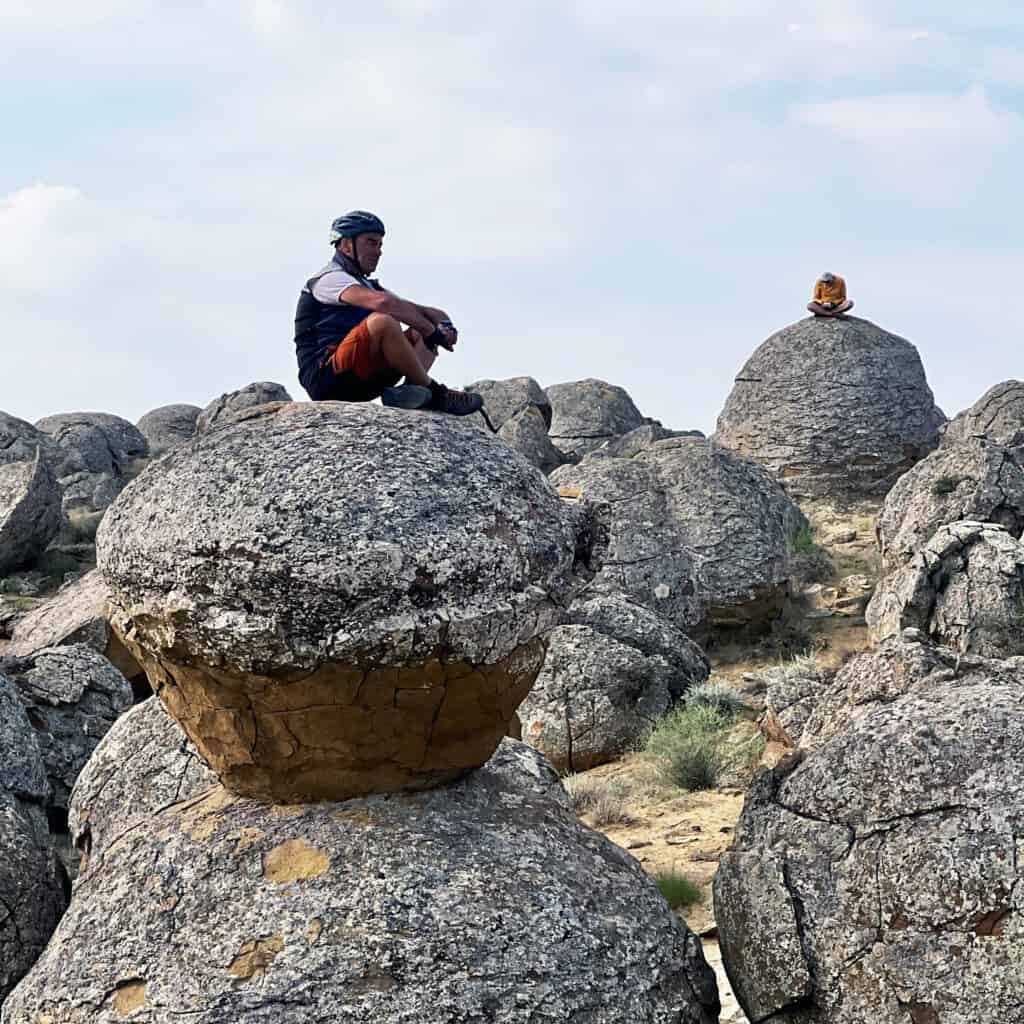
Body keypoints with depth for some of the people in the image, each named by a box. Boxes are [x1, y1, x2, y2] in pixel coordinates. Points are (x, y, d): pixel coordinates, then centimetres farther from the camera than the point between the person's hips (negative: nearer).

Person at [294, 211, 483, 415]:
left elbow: (423, 311, 18)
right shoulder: (331, 279, -5)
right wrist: (432, 331, -21)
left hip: (362, 382, 9)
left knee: (419, 334, 4)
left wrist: (444, 326, -6)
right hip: (325, 379, -9)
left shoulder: (370, 286, 26)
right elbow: (382, 303, -24)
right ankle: (435, 394, -20)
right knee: (382, 321, -31)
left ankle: (410, 389, -26)